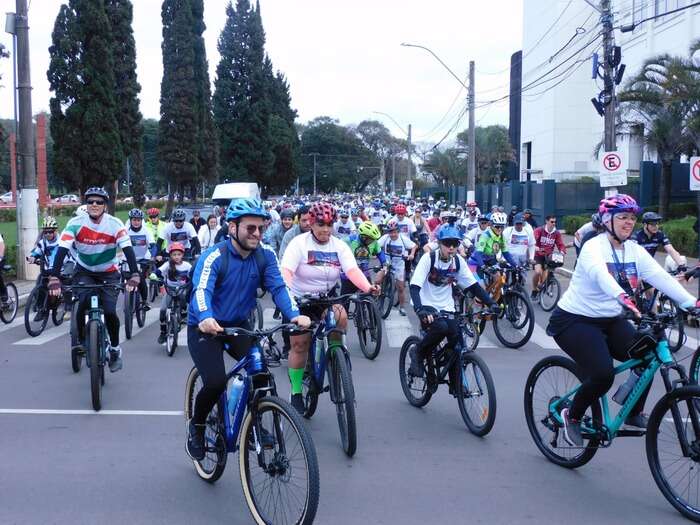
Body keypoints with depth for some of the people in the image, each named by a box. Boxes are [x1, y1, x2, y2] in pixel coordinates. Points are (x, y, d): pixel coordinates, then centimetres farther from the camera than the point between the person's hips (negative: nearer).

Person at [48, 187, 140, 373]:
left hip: (109, 273, 0)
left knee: (109, 311, -15)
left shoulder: (115, 224, -19)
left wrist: (134, 276, -41)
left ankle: (115, 349, 10)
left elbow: (128, 250, -27)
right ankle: (78, 337, 1)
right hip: (84, 272, 1)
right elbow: (62, 251, -25)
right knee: (84, 301, -26)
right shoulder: (75, 223, -18)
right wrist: (54, 278, -37)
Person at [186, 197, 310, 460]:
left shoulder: (265, 255, -9)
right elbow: (201, 290, -36)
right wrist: (206, 318, -58)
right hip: (205, 327, -4)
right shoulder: (213, 257, -21)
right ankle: (196, 425, 10)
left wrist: (294, 315, -38)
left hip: (238, 325, 4)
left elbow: (278, 287, -18)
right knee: (215, 382, -21)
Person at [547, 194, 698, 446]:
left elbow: (660, 276, -9)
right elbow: (600, 274, -39)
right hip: (574, 321, -7)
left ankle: (634, 414, 12)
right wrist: (622, 297, -57)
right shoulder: (593, 247, -17)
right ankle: (572, 416, 3)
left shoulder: (634, 251, 3)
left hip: (610, 321, 7)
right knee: (602, 374, -24)